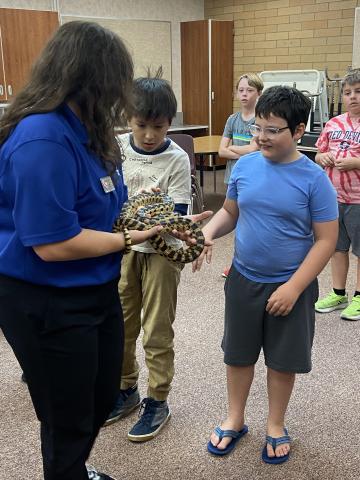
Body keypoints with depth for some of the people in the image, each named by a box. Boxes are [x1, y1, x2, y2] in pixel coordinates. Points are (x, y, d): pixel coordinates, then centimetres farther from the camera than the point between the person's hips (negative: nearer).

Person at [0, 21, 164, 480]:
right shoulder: (42, 139, -27)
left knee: (101, 400, 28)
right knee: (69, 419, 13)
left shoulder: (81, 129, 2)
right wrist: (130, 238, -18)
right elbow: (53, 244, -29)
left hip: (96, 292, 10)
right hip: (47, 305, -10)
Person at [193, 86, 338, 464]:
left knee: (283, 360, 13)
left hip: (291, 286, -3)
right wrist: (207, 232, -13)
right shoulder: (244, 166, -4)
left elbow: (326, 239, -13)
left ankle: (275, 426, 36)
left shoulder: (313, 178, -14)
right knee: (238, 353, 16)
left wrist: (293, 287, -18)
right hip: (243, 279, 3)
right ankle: (235, 420, 38)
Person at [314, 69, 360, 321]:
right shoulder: (335, 124, 6)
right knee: (338, 247, 16)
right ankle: (338, 294, 31)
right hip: (334, 196, 5)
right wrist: (322, 157, -6)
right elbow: (320, 154, 15)